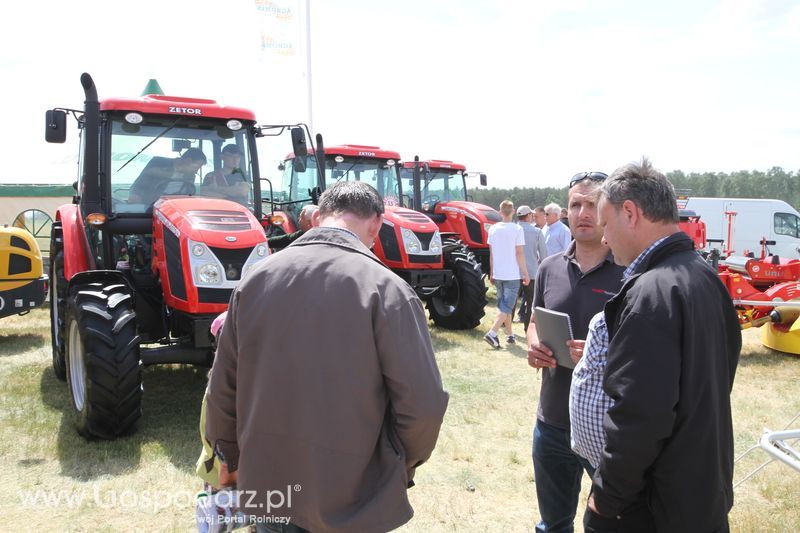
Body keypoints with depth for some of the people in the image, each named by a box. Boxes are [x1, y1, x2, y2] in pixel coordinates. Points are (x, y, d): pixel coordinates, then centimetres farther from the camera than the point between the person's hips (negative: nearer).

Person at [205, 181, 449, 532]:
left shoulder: (256, 278, -4)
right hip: (352, 502, -2)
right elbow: (423, 406, -18)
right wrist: (403, 464, 2)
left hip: (266, 485, 3)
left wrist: (230, 456, 19)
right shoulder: (385, 288, -16)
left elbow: (222, 387, 3)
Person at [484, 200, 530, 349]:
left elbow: (491, 253, 8)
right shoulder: (517, 229, -10)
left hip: (498, 274, 5)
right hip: (512, 274, -5)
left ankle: (509, 335, 21)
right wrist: (525, 274, -1)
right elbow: (519, 254, -9)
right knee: (507, 307, -4)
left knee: (504, 305, 16)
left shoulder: (493, 229, 3)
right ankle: (492, 333, -17)